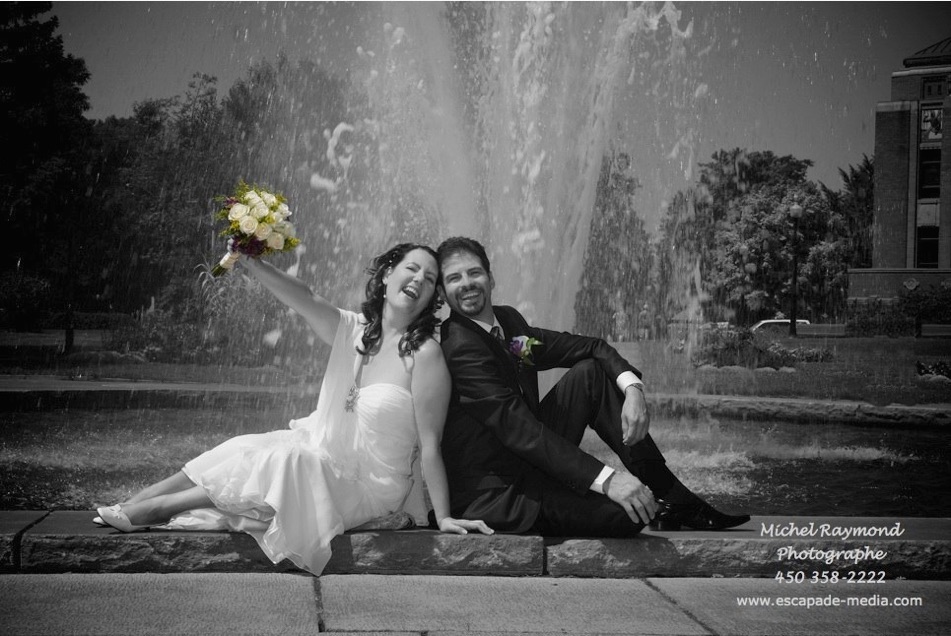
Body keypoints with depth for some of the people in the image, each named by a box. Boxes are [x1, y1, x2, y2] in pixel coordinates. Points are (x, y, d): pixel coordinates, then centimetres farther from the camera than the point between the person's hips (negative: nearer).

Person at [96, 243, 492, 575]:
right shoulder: (351, 330, 0)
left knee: (285, 462, -25)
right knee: (244, 451, -10)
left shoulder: (425, 355, -16)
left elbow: (430, 444, -16)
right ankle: (133, 506, -5)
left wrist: (443, 518, -15)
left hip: (367, 488, -6)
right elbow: (304, 300, -16)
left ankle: (154, 508, -15)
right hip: (320, 455, 6)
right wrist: (250, 262, -32)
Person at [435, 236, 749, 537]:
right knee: (628, 514, -27)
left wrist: (632, 388, -13)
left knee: (590, 372, 1)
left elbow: (590, 347, 10)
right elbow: (517, 428, -28)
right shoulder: (460, 348, -21)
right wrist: (605, 479, -33)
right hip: (493, 494, -9)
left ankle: (674, 499, 3)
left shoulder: (508, 321, 7)